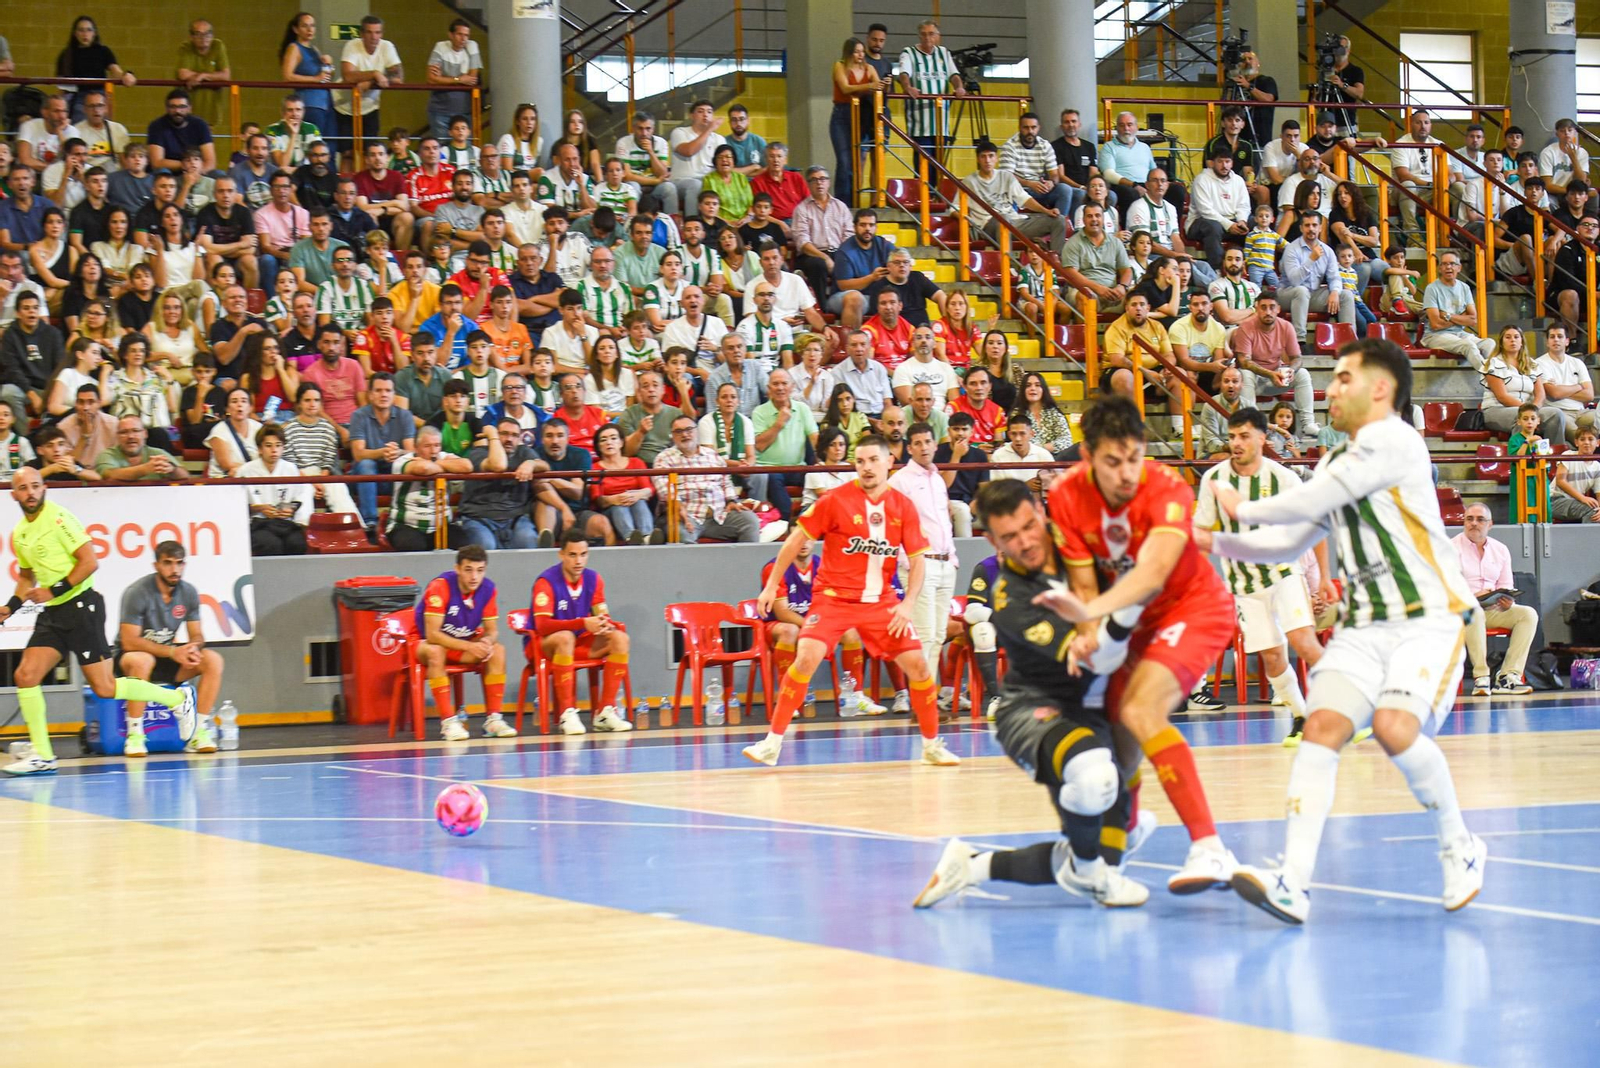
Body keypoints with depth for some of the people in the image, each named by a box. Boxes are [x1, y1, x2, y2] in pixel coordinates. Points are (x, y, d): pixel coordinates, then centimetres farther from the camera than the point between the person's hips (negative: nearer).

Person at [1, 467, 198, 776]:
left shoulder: (58, 518, -12)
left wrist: (55, 590, -18)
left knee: (104, 688, -6)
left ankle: (178, 699, 11)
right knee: (25, 676, -6)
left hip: (81, 605, -7)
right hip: (52, 613, 7)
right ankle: (42, 756, 0)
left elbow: (90, 561, -15)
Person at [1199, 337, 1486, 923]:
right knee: (1322, 726, -13)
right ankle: (1292, 885, -24)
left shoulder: (1393, 439, -9)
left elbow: (1309, 503, -11)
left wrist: (1244, 508, 5)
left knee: (1395, 726, -26)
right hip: (1365, 624, 8)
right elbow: (1290, 542, 25)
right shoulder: (1335, 462, 20)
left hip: (1429, 617, -7)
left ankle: (1460, 847, 0)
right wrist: (1215, 543, 14)